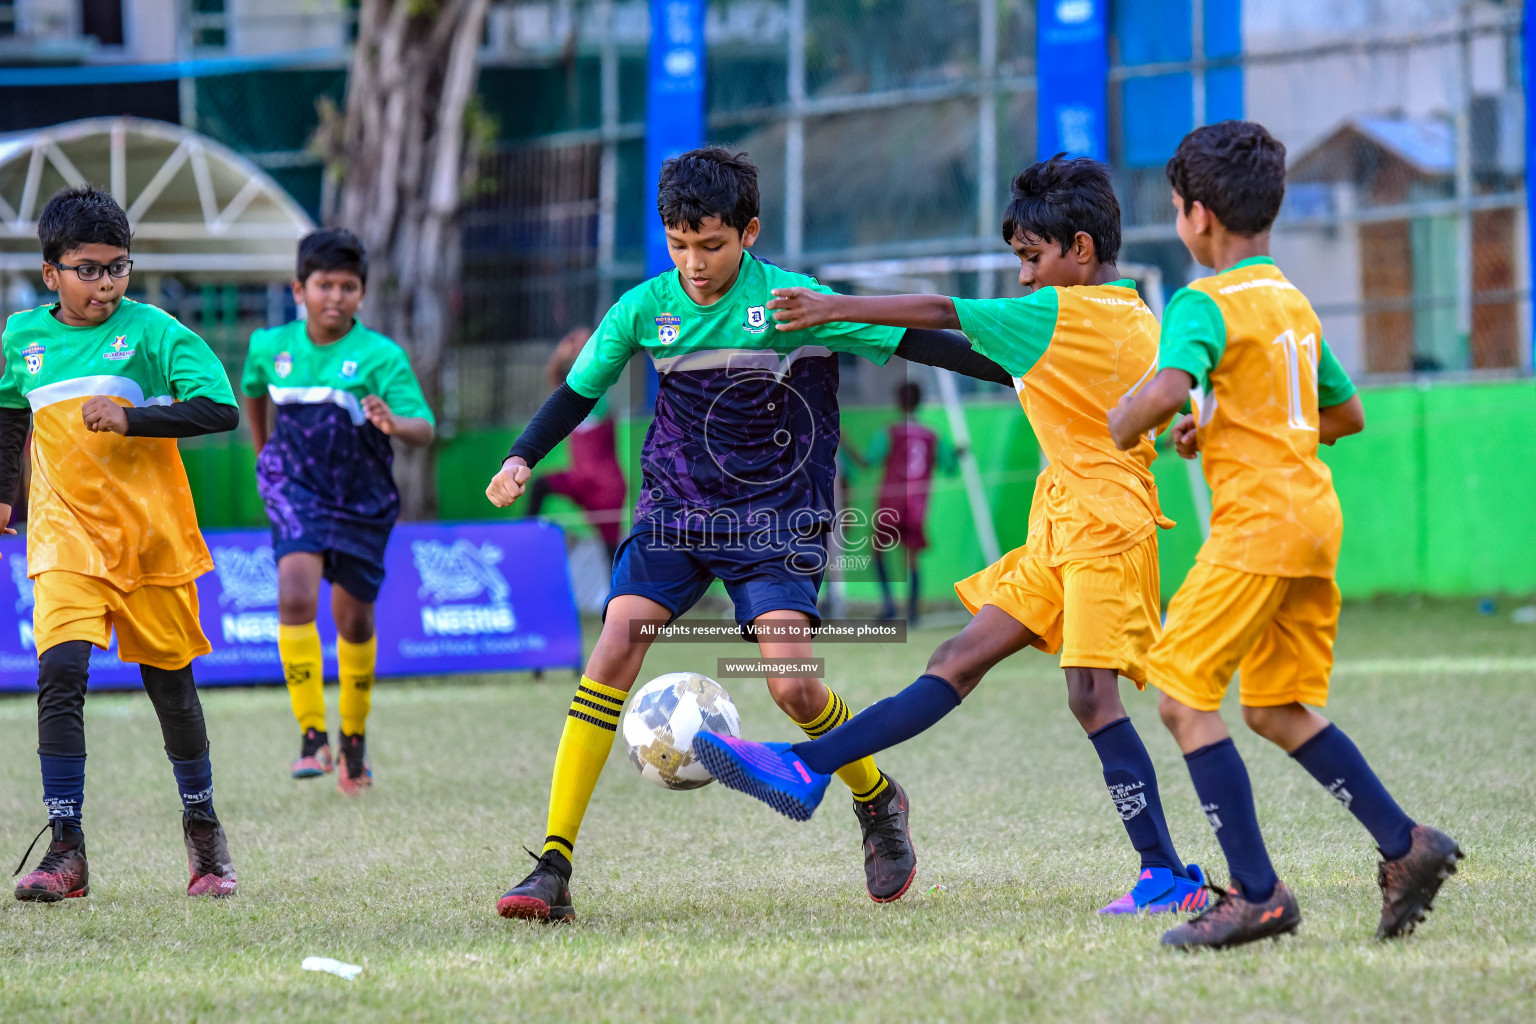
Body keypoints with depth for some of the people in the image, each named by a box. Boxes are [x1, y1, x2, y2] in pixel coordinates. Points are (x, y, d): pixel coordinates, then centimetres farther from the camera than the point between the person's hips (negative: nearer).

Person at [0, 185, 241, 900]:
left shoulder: (152, 330, -6)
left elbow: (221, 409, -14)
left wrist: (131, 418, -24)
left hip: (151, 535, -1)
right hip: (66, 533, 2)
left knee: (169, 681, 9)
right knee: (59, 672, -17)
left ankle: (202, 827, 30)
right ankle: (65, 849, -17)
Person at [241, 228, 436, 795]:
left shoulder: (382, 356, -15)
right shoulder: (270, 347, -3)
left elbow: (424, 429, -24)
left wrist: (394, 424, -45)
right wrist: (263, 451, 25)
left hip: (363, 501, 0)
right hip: (297, 492, 0)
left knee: (354, 621, 10)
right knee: (295, 598, -23)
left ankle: (355, 742, 33)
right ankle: (312, 737, -21)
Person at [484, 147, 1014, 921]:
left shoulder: (794, 302, -9)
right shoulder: (643, 310, -1)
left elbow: (912, 340, -6)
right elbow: (580, 390, 13)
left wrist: (1026, 376, -7)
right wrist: (521, 458, -1)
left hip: (776, 518, -2)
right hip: (673, 510, 2)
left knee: (793, 685, -17)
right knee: (614, 652, -18)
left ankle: (879, 804, 17)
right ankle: (553, 870, -16)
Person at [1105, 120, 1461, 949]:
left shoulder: (1206, 303, -10)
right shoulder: (1295, 304, 18)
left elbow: (1168, 389, -29)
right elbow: (1347, 414, 28)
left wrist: (1121, 430, -8)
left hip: (1257, 521, -9)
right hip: (1314, 515, 9)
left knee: (1185, 697, -5)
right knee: (1278, 710, 15)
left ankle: (1255, 892, -10)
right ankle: (1405, 846, 6)